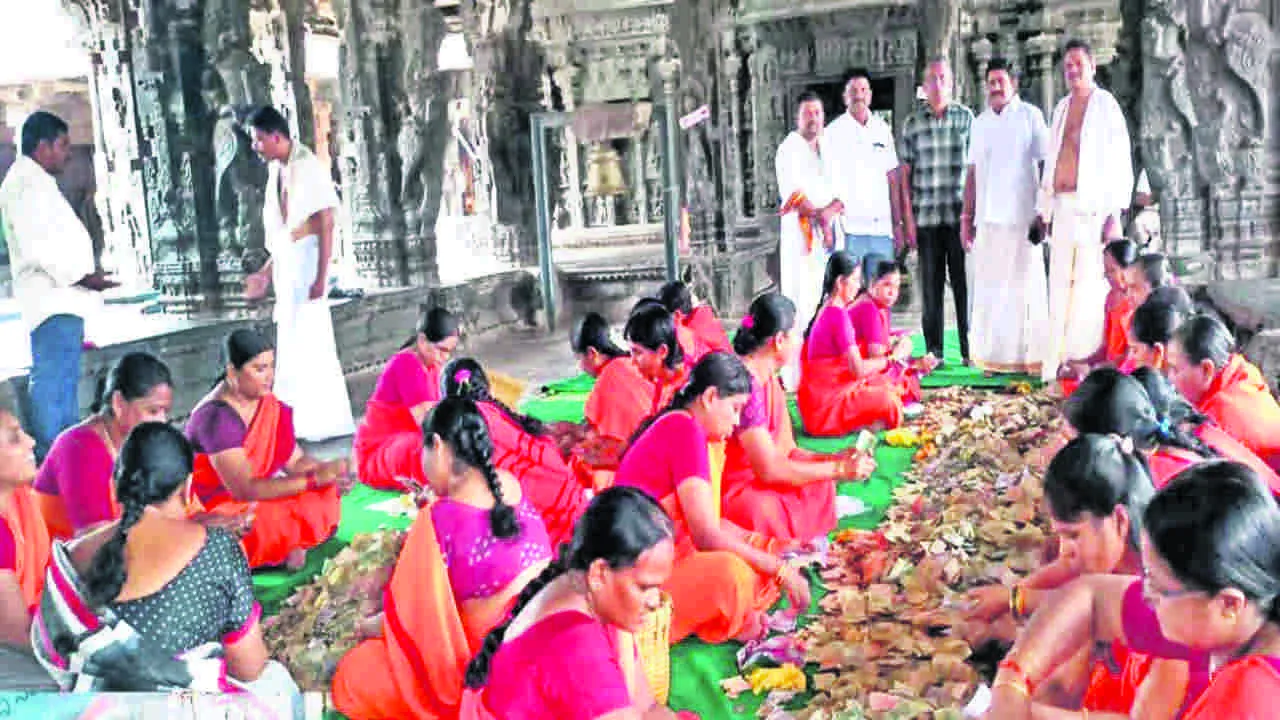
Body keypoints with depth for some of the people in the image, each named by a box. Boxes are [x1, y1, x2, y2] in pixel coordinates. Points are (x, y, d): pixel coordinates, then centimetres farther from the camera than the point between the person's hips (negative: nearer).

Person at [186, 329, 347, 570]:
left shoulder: (271, 407, 0)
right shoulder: (216, 417, -24)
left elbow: (295, 461, 2)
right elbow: (245, 489, -30)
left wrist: (327, 470, -20)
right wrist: (314, 479, -31)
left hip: (255, 500, 7)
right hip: (212, 511, -7)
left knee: (326, 496, -14)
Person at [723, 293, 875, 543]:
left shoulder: (769, 380, 8)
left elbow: (787, 451, 12)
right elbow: (769, 469, -25)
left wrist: (836, 459, -2)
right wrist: (839, 469, -16)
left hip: (752, 482, 10)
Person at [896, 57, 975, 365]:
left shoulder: (966, 117, 6)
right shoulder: (913, 123, 7)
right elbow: (904, 175, 7)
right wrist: (907, 220, 1)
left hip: (959, 215, -1)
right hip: (925, 218, 1)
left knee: (964, 283, 1)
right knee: (931, 285, 5)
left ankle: (969, 350, 8)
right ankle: (933, 352, 13)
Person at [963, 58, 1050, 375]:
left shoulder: (1030, 115, 3)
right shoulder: (981, 122, 16)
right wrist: (967, 217, 11)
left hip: (1021, 217, -4)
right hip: (987, 218, 4)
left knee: (1025, 286, -2)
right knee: (988, 289, 4)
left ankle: (1030, 355, 4)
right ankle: (993, 356, 10)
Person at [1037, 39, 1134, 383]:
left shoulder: (1106, 105, 1)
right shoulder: (1062, 108, 18)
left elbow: (1120, 162, -4)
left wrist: (1114, 214, -12)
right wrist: (1044, 209, 15)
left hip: (1093, 207, -5)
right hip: (1062, 206, 5)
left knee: (1090, 285, -8)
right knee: (1059, 287, 5)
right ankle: (1055, 364, 8)